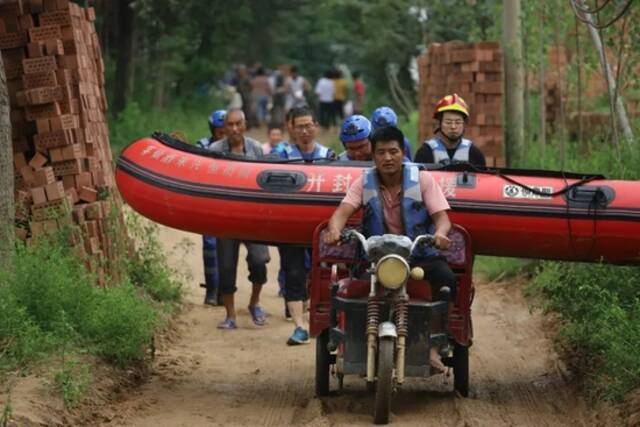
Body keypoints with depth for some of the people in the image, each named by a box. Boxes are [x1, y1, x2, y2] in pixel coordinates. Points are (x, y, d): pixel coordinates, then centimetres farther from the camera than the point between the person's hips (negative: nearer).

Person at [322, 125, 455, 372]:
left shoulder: (422, 179, 2)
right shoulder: (364, 183, 5)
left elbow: (441, 216, -6)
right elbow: (343, 212, -8)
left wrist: (440, 233, -32)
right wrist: (334, 229, -33)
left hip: (419, 254, -1)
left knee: (446, 278, -31)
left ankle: (433, 345, -20)